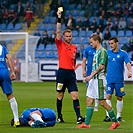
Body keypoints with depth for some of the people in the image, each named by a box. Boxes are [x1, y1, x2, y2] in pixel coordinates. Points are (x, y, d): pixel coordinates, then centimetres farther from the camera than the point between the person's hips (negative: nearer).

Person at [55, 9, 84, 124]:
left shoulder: (74, 47, 14)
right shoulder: (60, 44, 3)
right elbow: (58, 31, -9)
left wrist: (73, 68, 13)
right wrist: (59, 18, -16)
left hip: (71, 73, 3)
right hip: (62, 72, -3)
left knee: (75, 95, -6)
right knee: (60, 96, 4)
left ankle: (79, 117, -11)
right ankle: (59, 116, 16)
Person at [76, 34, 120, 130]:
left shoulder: (103, 51, -12)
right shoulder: (97, 52, 17)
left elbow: (101, 66, -22)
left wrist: (91, 75, -23)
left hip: (99, 79, -10)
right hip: (93, 79, 10)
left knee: (102, 102, -7)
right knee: (89, 101, 5)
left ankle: (115, 121, 4)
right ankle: (86, 124, 5)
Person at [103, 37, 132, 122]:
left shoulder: (123, 53, 0)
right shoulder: (107, 53, 7)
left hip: (119, 80, -1)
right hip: (109, 79, 1)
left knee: (119, 98, 4)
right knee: (108, 96, -9)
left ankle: (119, 116, 14)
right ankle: (108, 116, -7)